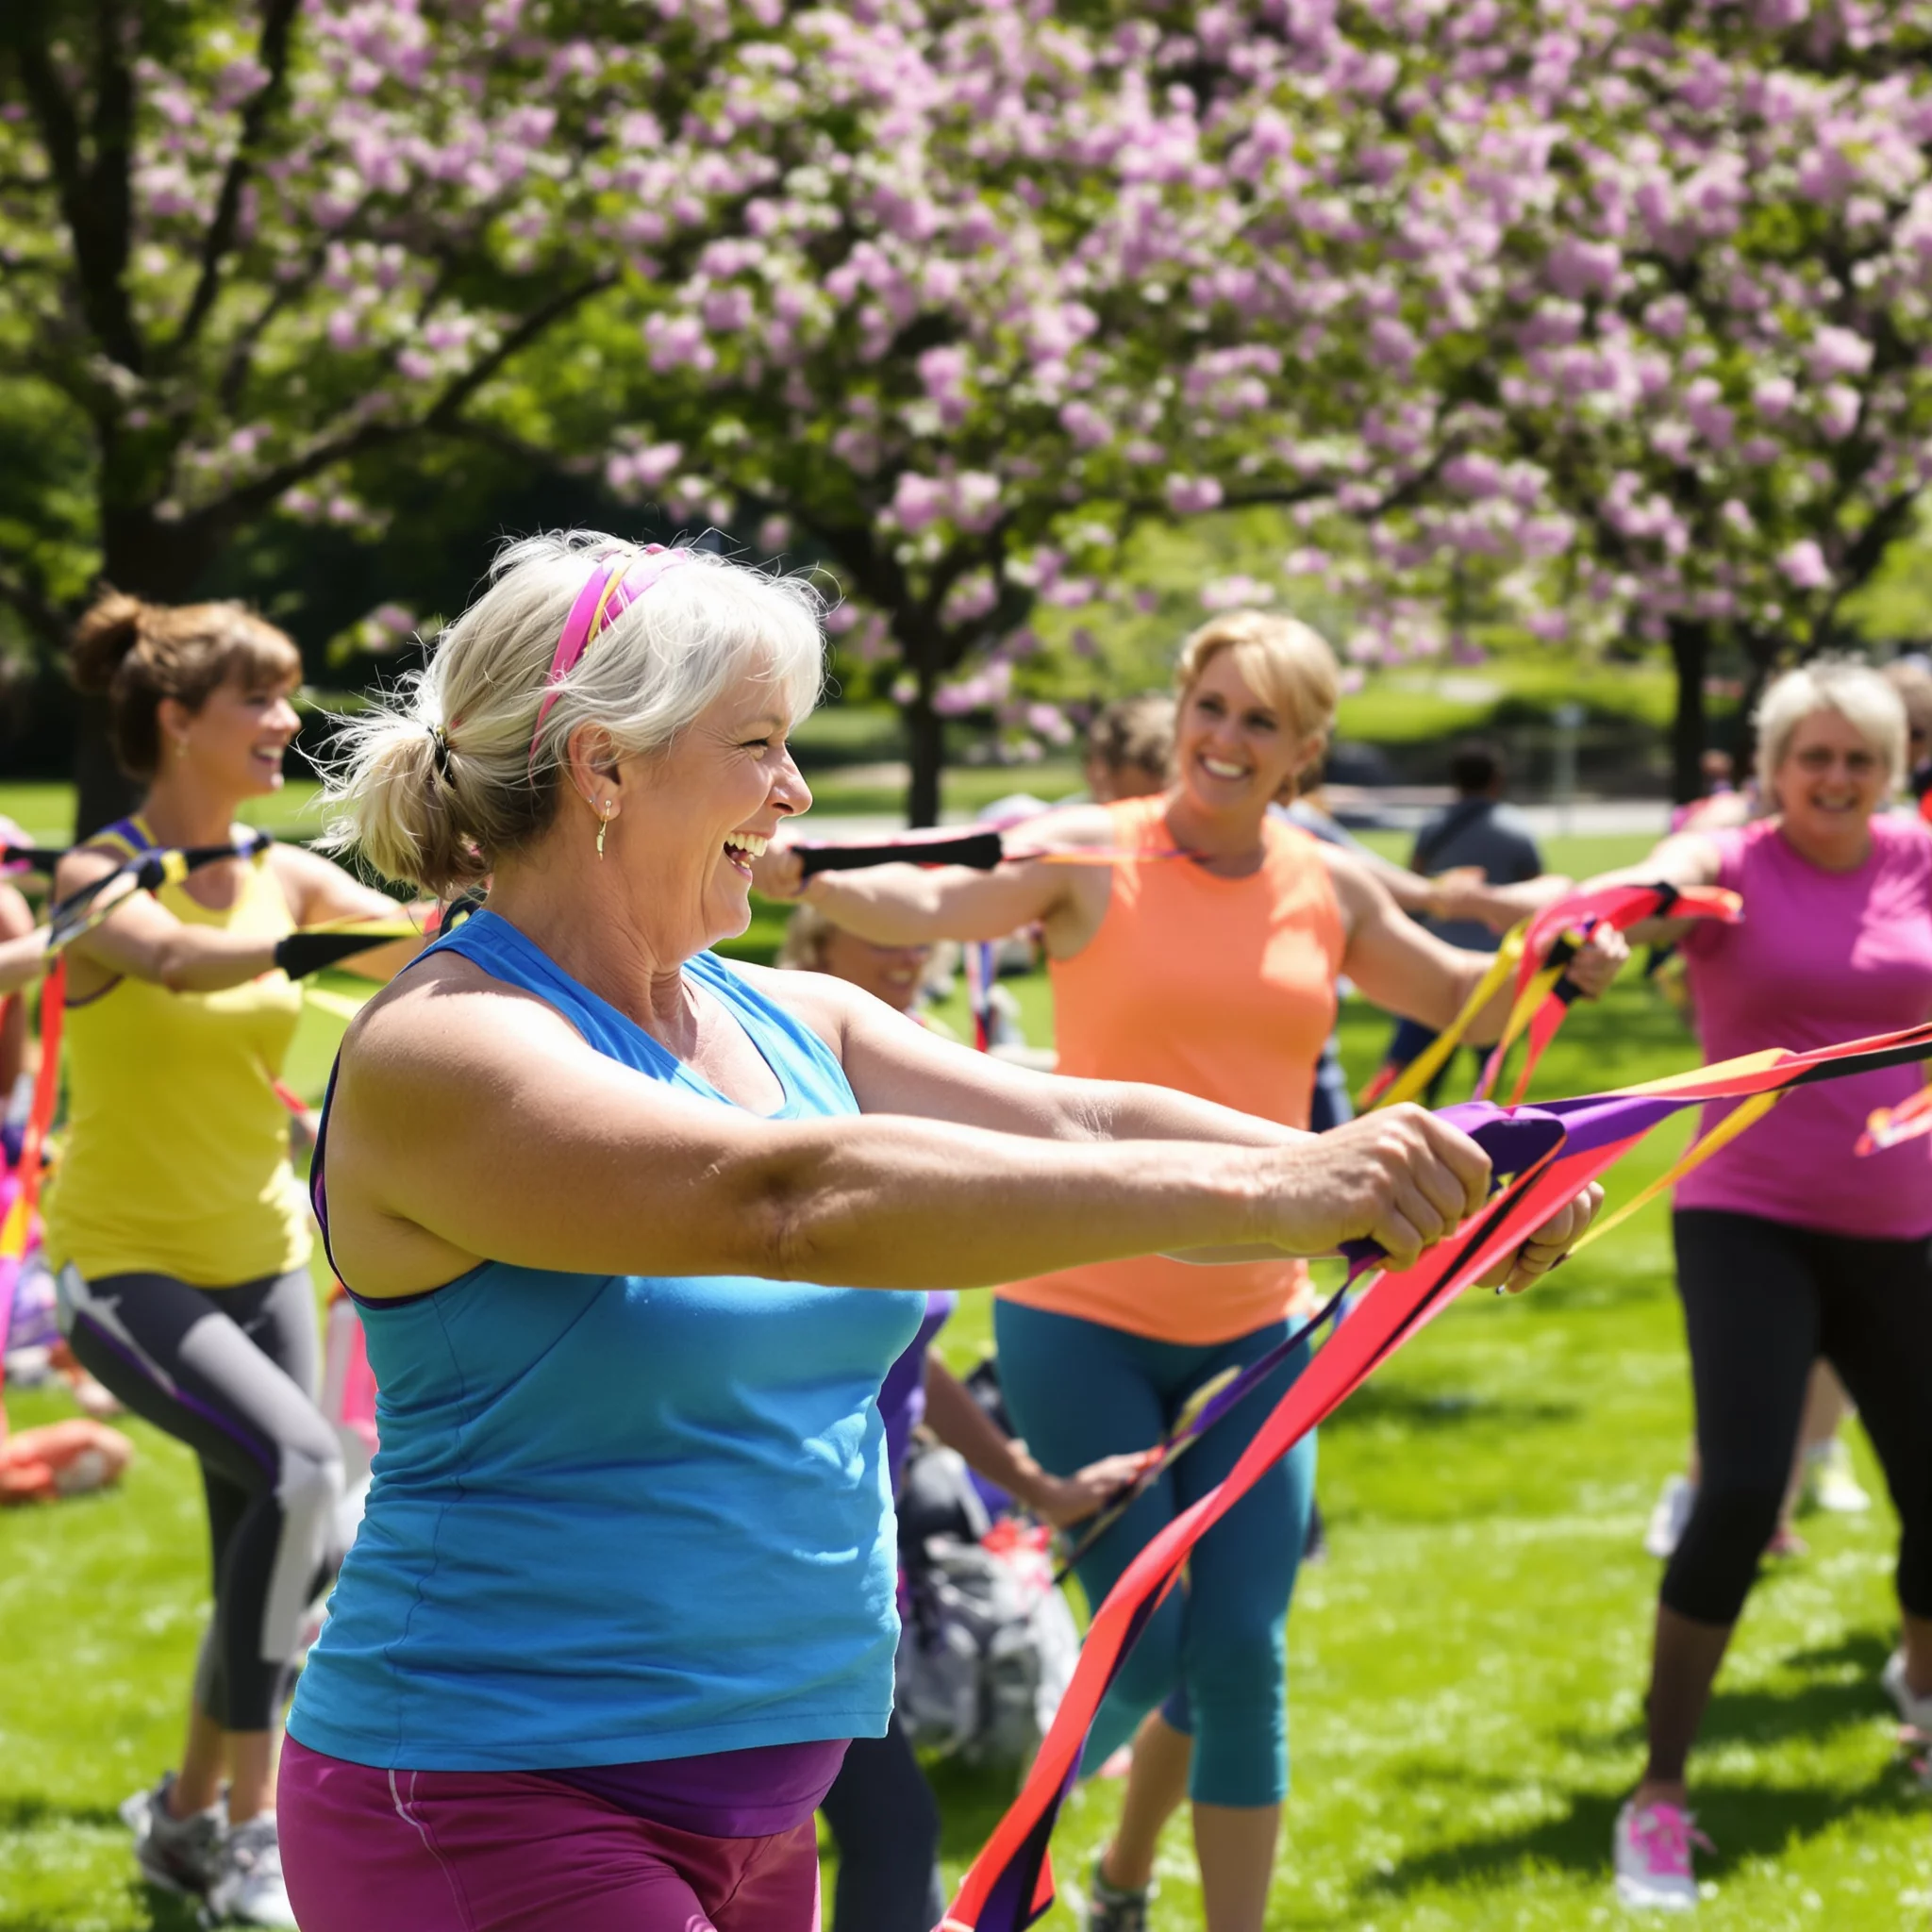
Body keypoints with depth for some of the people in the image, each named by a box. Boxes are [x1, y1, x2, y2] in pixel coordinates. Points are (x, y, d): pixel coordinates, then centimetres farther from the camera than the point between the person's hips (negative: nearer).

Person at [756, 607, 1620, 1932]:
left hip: (1251, 1327, 4)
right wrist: (798, 871, -45)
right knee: (1142, 1647, -3)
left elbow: (1453, 996, 21)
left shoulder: (1329, 888, 5)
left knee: (1241, 1656, -1)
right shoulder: (1091, 855, -8)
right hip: (1084, 1314, -4)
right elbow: (929, 905, -25)